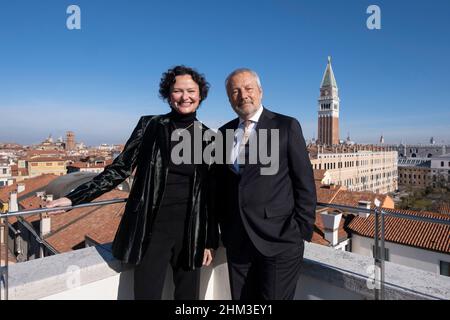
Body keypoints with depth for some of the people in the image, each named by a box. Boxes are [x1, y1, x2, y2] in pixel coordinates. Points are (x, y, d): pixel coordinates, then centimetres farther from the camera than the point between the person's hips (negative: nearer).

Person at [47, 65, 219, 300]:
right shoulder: (150, 125, -1)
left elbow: (211, 193, 5)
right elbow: (120, 168, 2)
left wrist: (210, 240, 6)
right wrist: (74, 198, -3)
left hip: (190, 232, 2)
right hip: (152, 230, -1)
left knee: (188, 294, 13)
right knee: (146, 293, 4)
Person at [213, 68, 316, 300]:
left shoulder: (287, 126, -2)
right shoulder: (224, 133, 10)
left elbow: (305, 182, -4)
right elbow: (220, 184, 13)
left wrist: (302, 230, -7)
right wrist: (224, 227, 9)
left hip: (280, 240, -4)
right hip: (236, 241, 4)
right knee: (241, 298, 15)